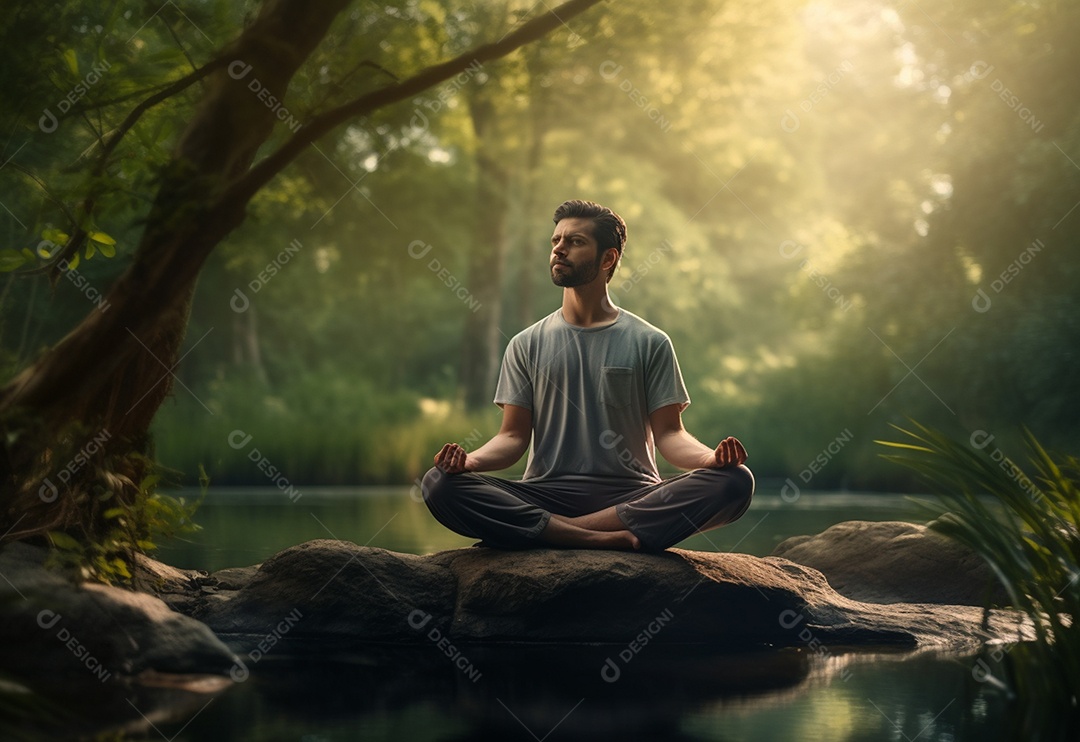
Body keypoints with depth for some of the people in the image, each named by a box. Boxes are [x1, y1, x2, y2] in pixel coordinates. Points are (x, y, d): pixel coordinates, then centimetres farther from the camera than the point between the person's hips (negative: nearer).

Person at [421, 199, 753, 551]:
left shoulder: (650, 343, 10)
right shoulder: (527, 345, 14)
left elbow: (668, 433, 4)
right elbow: (514, 435, 9)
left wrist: (711, 458, -18)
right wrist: (471, 460, -14)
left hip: (631, 496, 0)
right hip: (546, 493, 0)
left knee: (734, 482, -29)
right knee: (440, 485, -26)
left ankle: (550, 532, -29)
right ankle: (603, 538, -29)